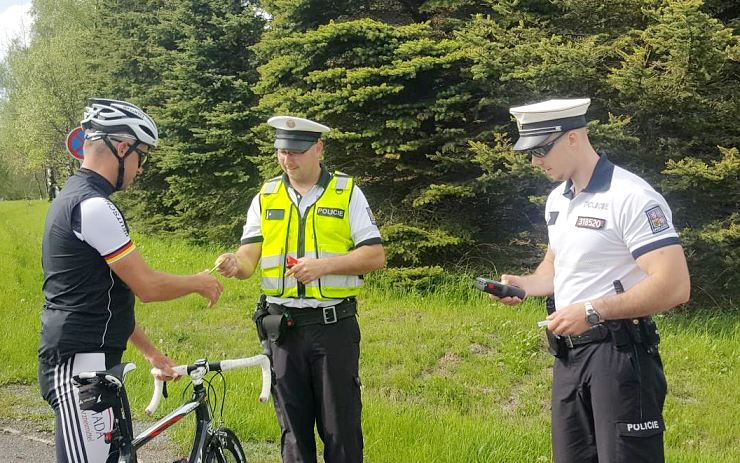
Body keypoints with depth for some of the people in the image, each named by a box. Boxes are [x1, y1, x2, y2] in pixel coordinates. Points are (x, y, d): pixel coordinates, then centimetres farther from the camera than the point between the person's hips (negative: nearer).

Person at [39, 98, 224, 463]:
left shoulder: (73, 198, 16)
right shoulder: (93, 206, -17)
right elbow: (147, 286, -16)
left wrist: (150, 351, 23)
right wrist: (199, 283, 3)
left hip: (94, 363, 11)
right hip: (82, 365, -11)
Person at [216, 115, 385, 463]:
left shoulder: (347, 193, 1)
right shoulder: (265, 198, 8)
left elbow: (375, 256, -5)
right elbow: (249, 258, 2)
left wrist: (324, 265, -18)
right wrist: (235, 264, -22)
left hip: (334, 325, -2)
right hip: (283, 326, 3)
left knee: (341, 427, 1)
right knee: (293, 426, 10)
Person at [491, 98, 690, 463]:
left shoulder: (631, 197, -16)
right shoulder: (557, 200, 12)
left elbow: (674, 286, -23)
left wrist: (592, 311, -24)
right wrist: (523, 285, 6)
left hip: (619, 353, -9)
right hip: (568, 352, 9)